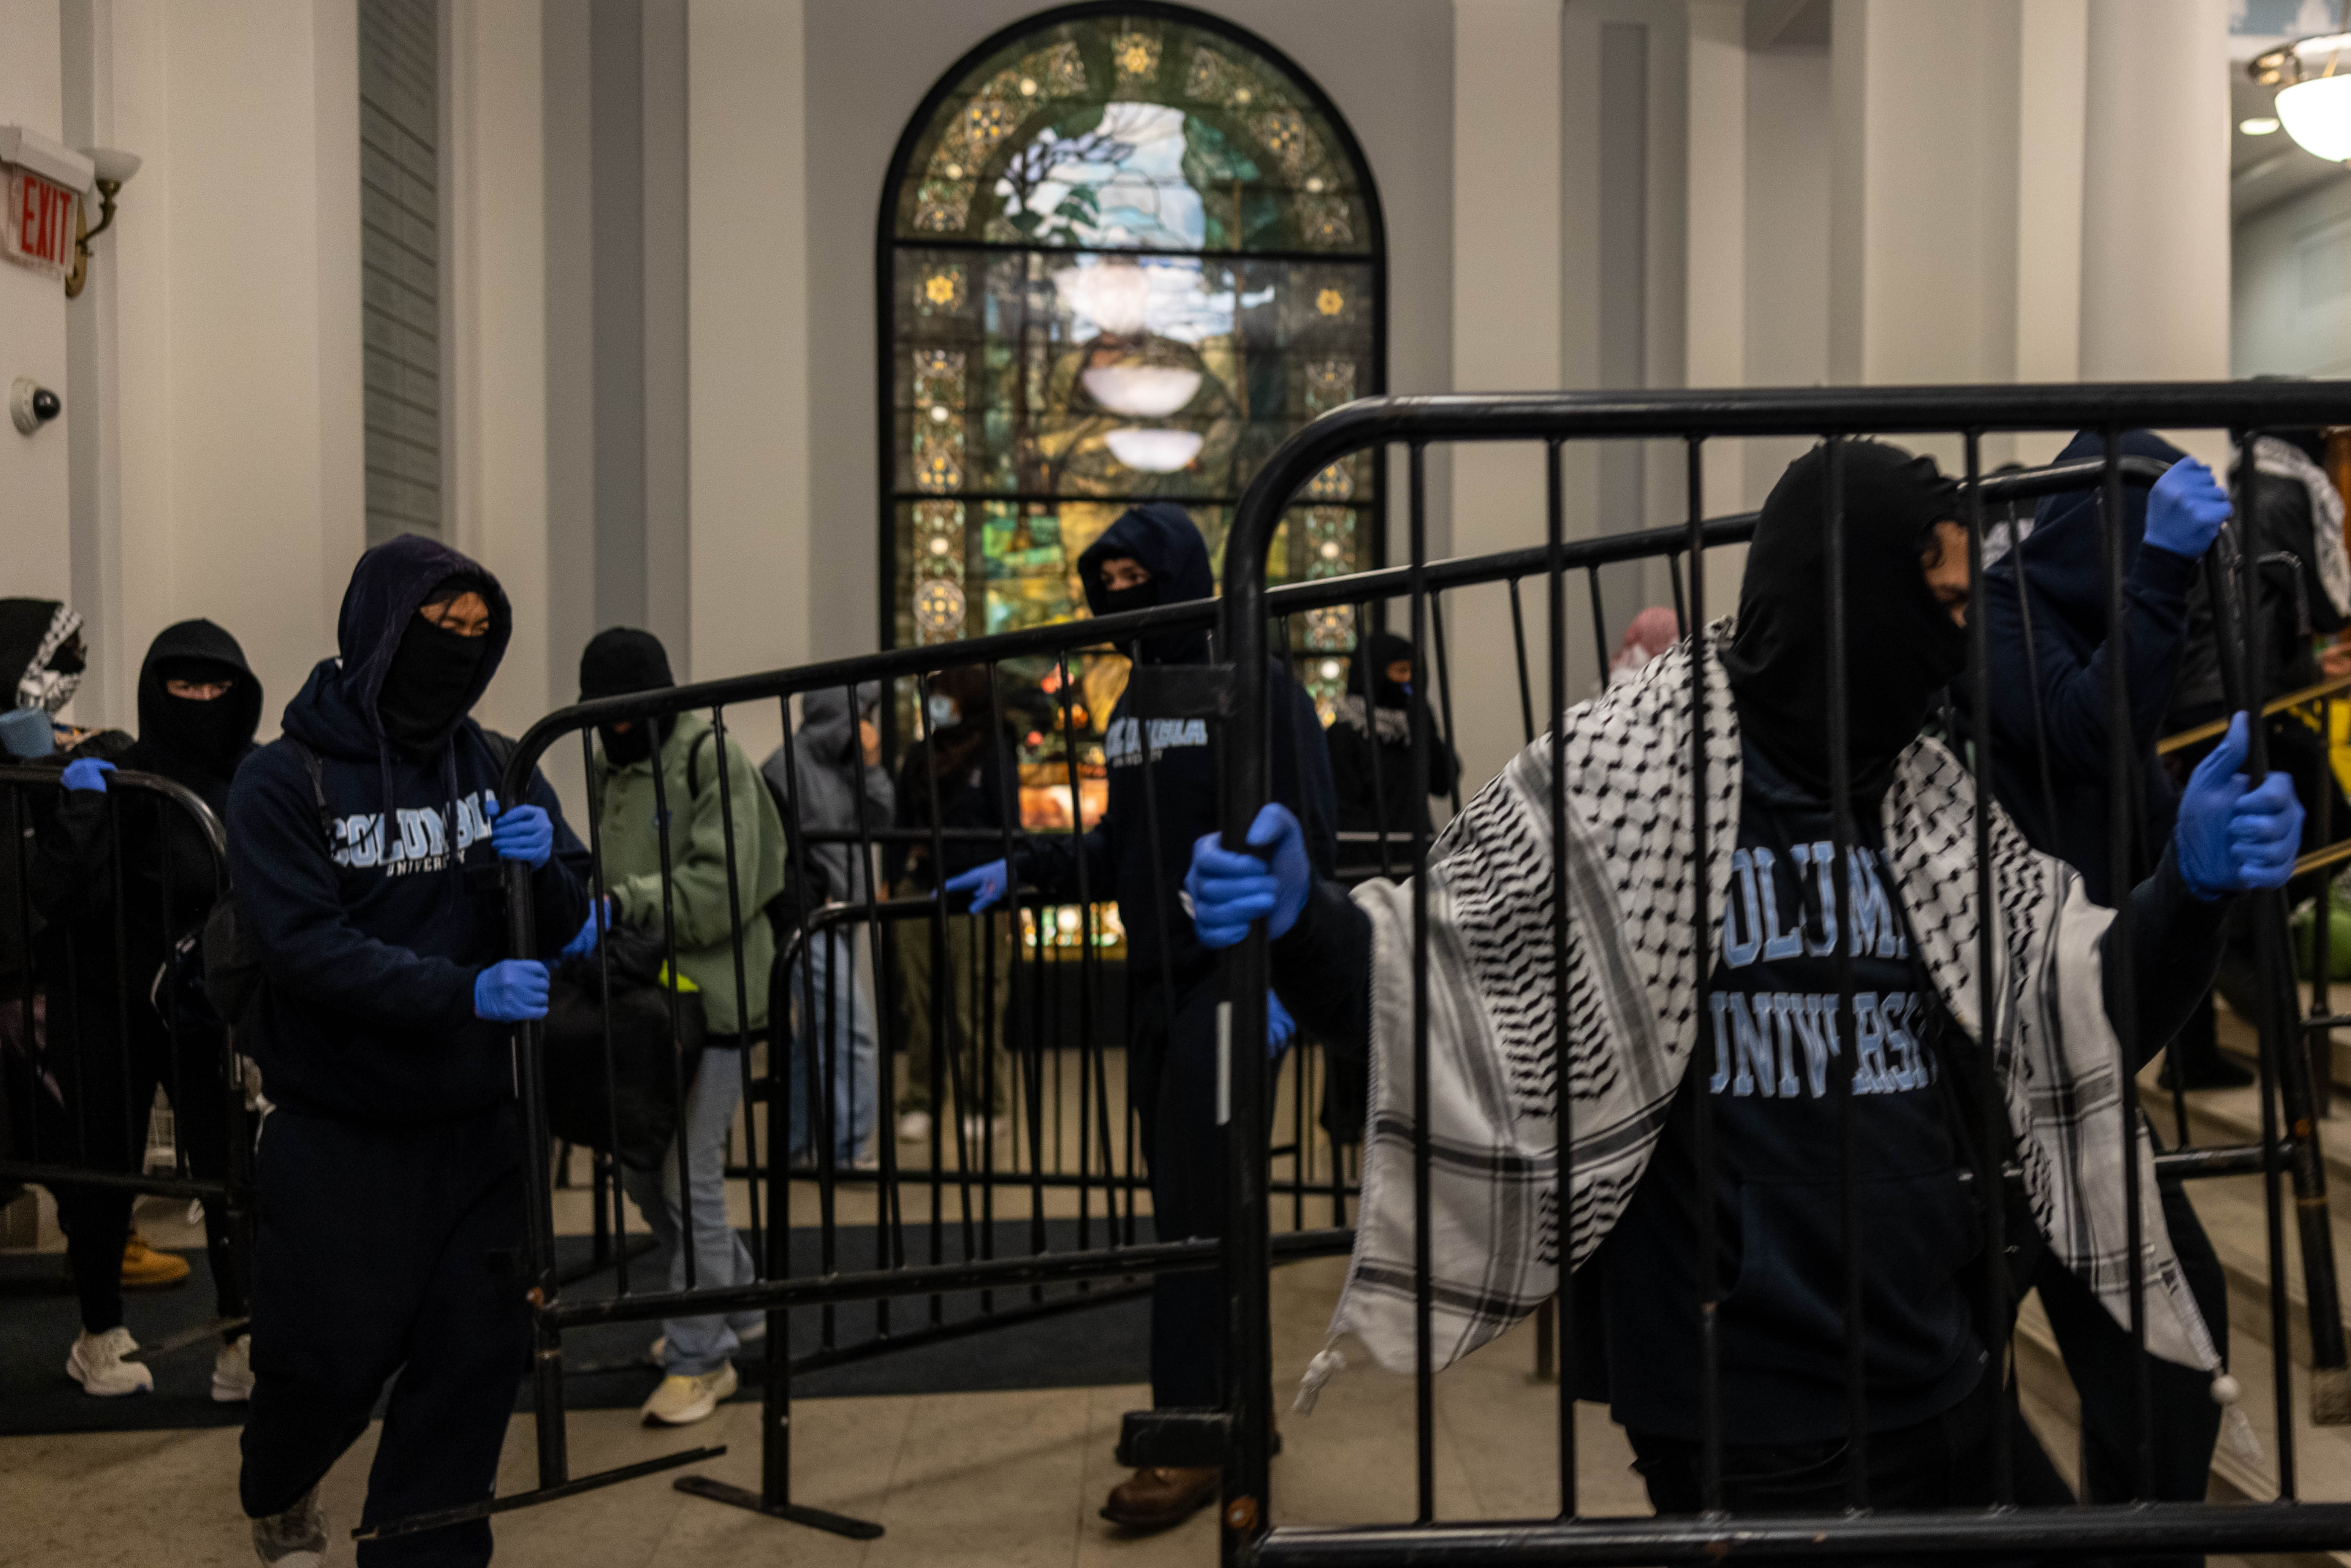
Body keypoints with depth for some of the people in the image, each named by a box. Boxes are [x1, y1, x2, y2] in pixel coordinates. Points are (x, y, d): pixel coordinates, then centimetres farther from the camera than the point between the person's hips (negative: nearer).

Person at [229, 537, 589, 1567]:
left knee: (474, 1353, 3)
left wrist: (543, 863, -18)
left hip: (473, 1123, 4)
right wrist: (465, 991, -29)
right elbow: (306, 946, -18)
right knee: (333, 1357, 5)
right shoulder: (283, 782, -9)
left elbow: (566, 924, 5)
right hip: (337, 1130, -3)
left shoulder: (496, 769, 4)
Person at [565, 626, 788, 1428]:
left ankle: (701, 1357, 10)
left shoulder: (713, 759, -10)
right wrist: (586, 912, 0)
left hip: (711, 995, -8)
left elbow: (723, 890, -18)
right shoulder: (607, 766, 14)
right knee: (641, 1170, 15)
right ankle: (736, 1303, 36)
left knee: (689, 1179, -5)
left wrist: (624, 903, -28)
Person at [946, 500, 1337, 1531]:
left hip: (1230, 975, -7)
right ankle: (1232, 1407, 23)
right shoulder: (1132, 704, 15)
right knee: (1183, 1201, 11)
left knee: (1194, 1207, -8)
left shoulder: (1259, 687, -8)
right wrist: (1020, 872, 8)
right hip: (1155, 981, 7)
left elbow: (1307, 842, -13)